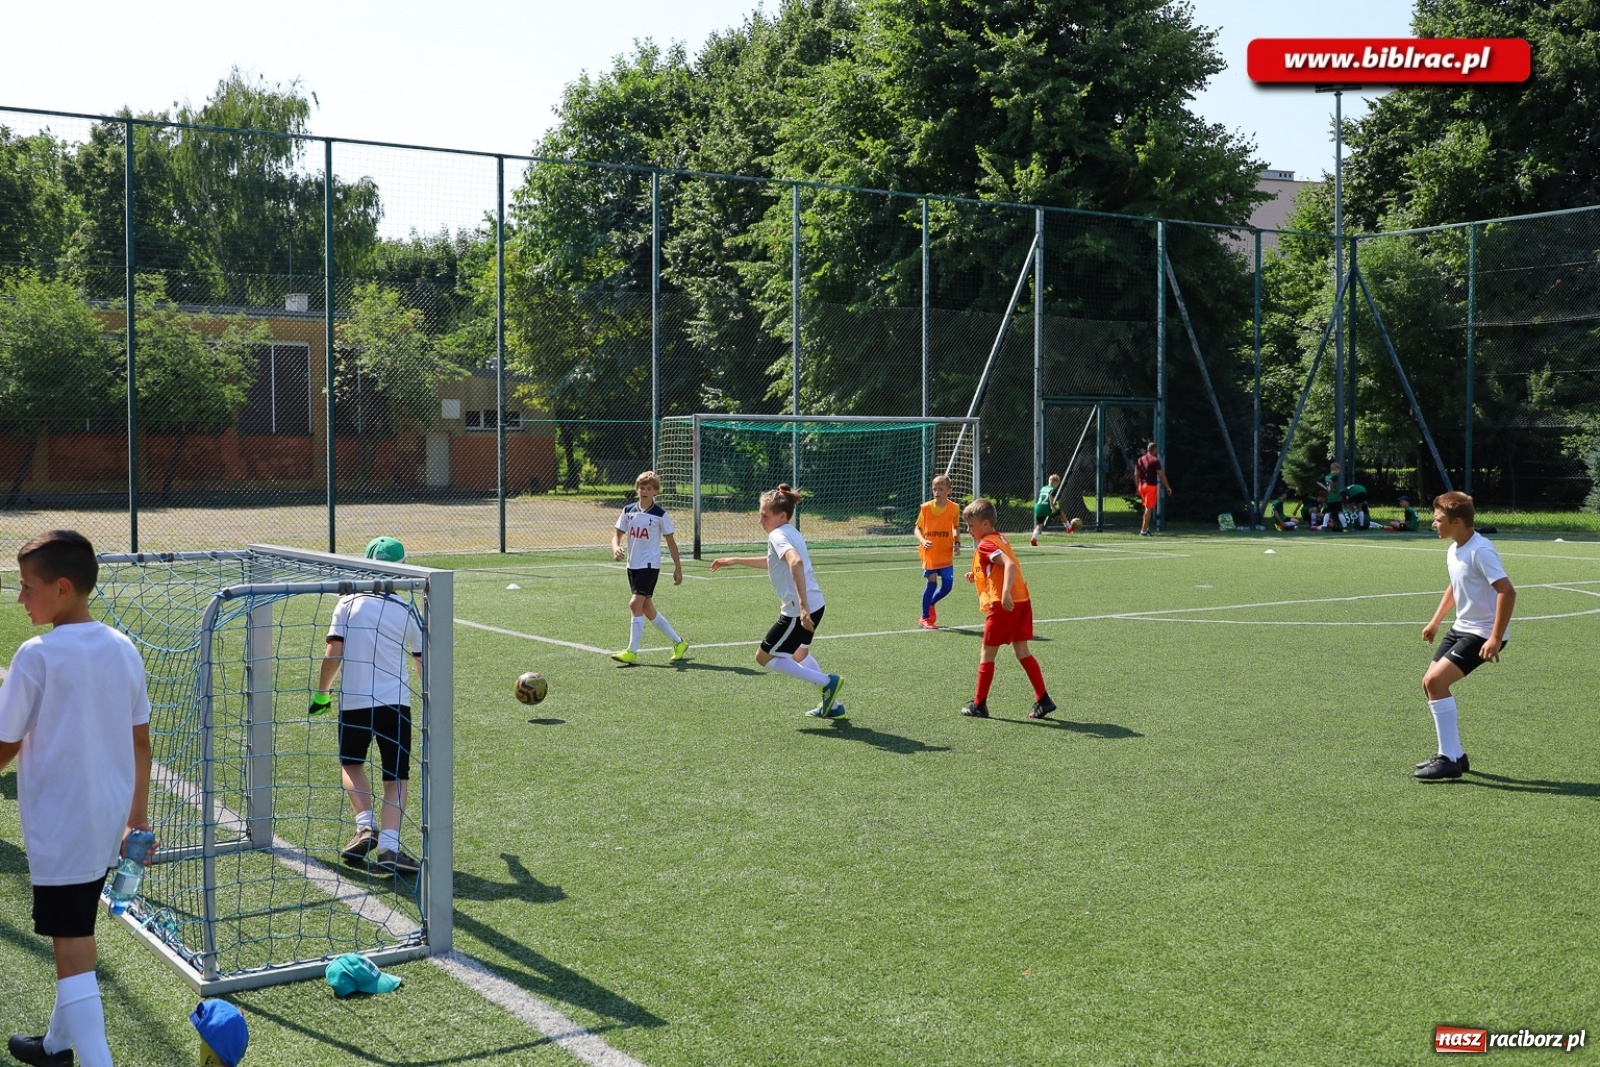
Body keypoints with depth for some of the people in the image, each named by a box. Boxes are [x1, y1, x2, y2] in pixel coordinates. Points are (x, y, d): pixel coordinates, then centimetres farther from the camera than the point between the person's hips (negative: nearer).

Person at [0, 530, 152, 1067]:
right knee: (76, 935, 22)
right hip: (109, 820, 7)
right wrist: (138, 816, 17)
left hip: (58, 827, -7)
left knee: (73, 951, -3)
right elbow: (141, 743, 8)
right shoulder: (123, 649, 2)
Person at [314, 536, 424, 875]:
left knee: (351, 764, 23)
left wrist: (321, 693, 7)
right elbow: (422, 662, 10)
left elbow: (333, 654, -6)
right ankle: (388, 845, -10)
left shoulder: (348, 603, 0)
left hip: (352, 701, 1)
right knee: (396, 775, 5)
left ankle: (365, 824, 3)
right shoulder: (407, 611, 2)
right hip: (394, 701, -1)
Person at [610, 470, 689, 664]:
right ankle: (678, 642, 24)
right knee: (647, 608, 11)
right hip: (633, 565, 6)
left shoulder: (660, 515, -6)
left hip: (650, 564, -6)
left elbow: (670, 541, -1)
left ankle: (632, 651, -12)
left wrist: (678, 568, 0)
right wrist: (615, 548, -14)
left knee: (636, 604, -16)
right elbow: (617, 533, 8)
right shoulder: (628, 511, 6)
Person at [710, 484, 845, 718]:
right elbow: (772, 561, 34)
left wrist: (803, 606, -39)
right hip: (815, 604, 10)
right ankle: (833, 706, 34)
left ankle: (827, 682, -2)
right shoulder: (791, 533, 15)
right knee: (799, 655, 32)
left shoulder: (778, 535, -14)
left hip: (800, 610, -10)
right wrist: (735, 560, 34)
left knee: (764, 657, 2)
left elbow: (795, 562, -34)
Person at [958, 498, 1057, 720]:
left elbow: (1009, 564, -27)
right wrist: (976, 576, 19)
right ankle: (1043, 700, 10)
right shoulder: (1000, 538, 17)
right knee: (1022, 652, 13)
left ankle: (979, 704, 12)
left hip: (1004, 605, -9)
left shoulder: (986, 546, -12)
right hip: (1022, 601, 9)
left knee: (987, 654, 4)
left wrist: (1005, 593, -38)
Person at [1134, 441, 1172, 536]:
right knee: (1149, 509, -4)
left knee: (1147, 508, 18)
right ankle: (1144, 530, -6)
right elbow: (1161, 475, -12)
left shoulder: (1141, 460, 9)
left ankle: (1146, 528, 19)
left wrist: (1138, 487, 19)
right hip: (1151, 486, -7)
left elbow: (1136, 474, 12)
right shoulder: (1155, 460, -11)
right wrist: (1168, 487, -6)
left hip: (1142, 485, 7)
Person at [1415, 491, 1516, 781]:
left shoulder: (1480, 551, -22)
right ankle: (1455, 755, 19)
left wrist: (1496, 639, -30)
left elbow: (1507, 592, -28)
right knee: (1430, 683, 9)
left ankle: (1449, 759, -10)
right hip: (1461, 627, 10)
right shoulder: (1454, 550, 7)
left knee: (1435, 681, -19)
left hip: (1483, 633, -10)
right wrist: (1435, 621, 23)